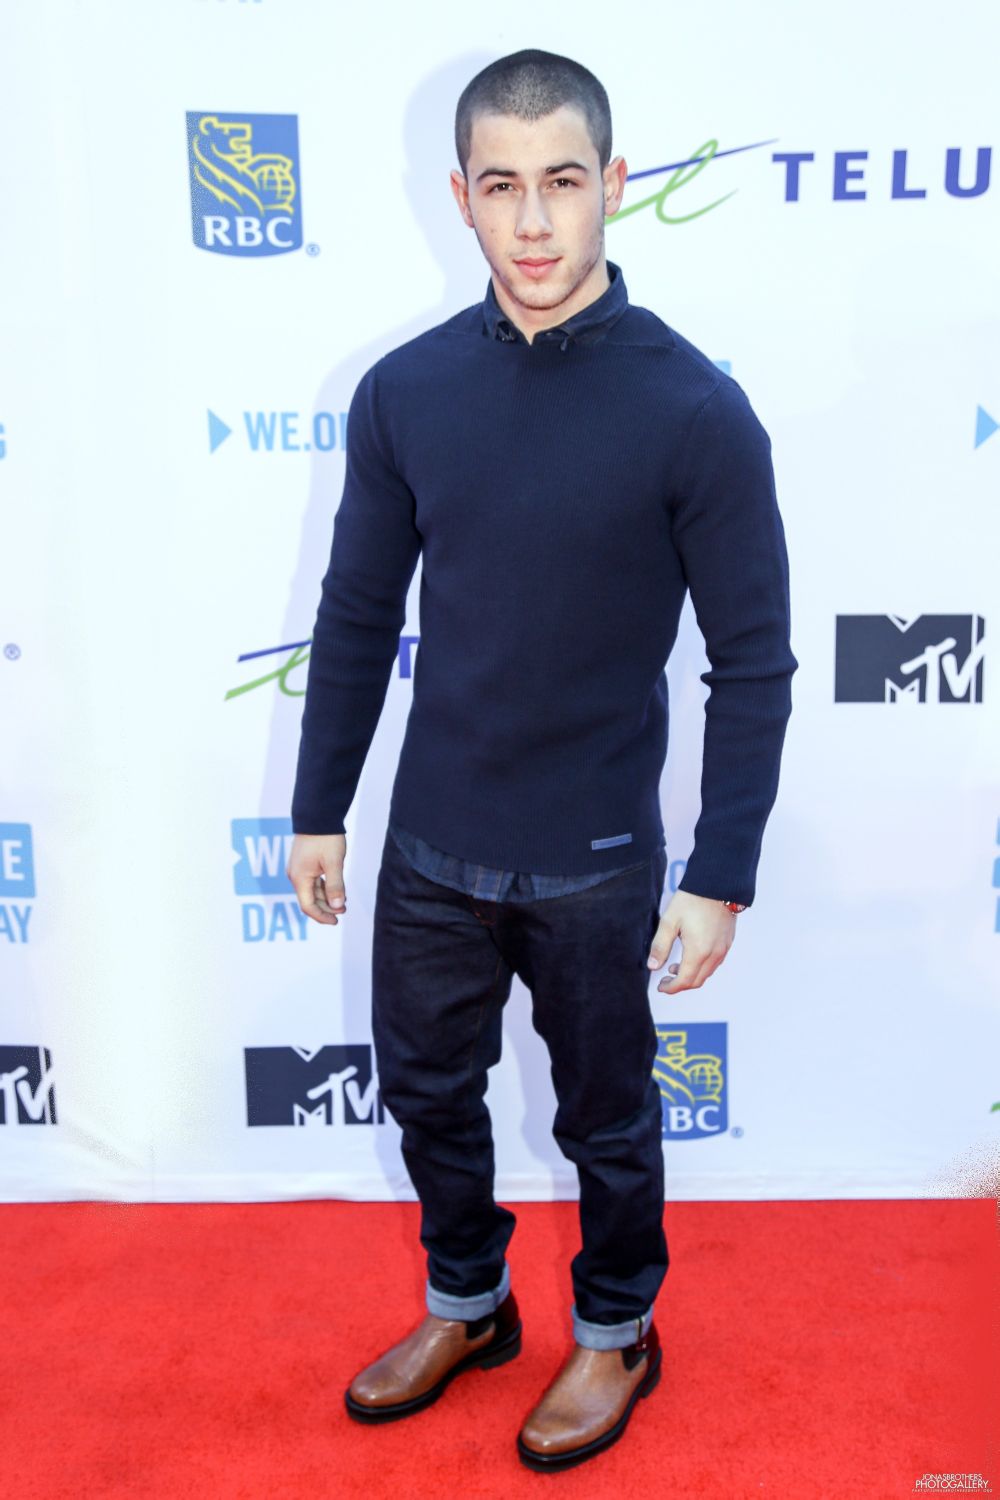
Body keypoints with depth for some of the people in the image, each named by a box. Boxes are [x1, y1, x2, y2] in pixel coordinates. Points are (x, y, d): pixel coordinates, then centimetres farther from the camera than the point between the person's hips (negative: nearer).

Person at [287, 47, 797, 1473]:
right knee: (428, 1092, 20)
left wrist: (721, 876, -11)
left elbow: (753, 663, -10)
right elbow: (358, 614, 4)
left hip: (595, 867, -3)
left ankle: (616, 1334, 45)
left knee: (606, 1121, 17)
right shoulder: (405, 390, -4)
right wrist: (319, 809, 8)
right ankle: (467, 1306, 48)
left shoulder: (694, 410, -14)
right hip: (431, 845, 4)